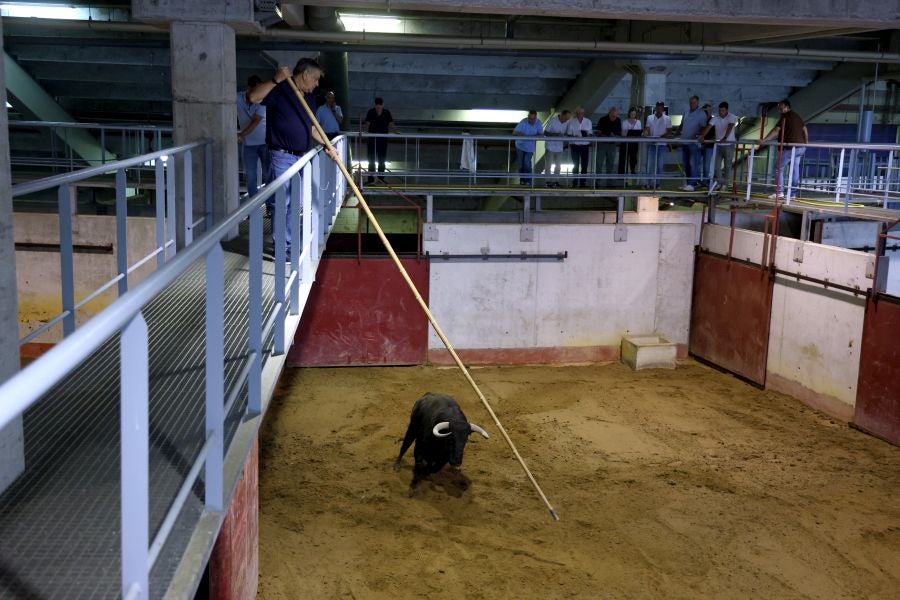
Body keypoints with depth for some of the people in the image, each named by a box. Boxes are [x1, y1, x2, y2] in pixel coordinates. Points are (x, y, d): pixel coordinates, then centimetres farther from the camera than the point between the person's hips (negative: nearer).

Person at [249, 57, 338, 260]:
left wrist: (327, 146, 11)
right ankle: (281, 248, 5)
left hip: (300, 157, 8)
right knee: (281, 203, -2)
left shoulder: (309, 97, 14)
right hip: (282, 156, -8)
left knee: (295, 204, 14)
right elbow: (254, 97, -27)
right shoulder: (280, 90, -11)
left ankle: (290, 244, 25)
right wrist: (276, 80, -30)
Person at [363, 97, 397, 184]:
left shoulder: (387, 113, 0)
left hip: (383, 138, 1)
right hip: (372, 138, -1)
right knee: (371, 158, 1)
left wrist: (395, 131, -23)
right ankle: (371, 178, 5)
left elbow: (390, 124, -5)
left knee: (382, 159, 8)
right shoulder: (371, 112, -3)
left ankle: (381, 177, 17)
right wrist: (365, 130, -29)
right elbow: (367, 123, -10)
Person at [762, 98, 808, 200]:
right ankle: (793, 193, 10)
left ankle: (779, 192, -6)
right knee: (795, 169, 9)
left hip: (789, 147, -8)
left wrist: (764, 140, -23)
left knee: (780, 168, -1)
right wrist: (806, 142, 36)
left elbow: (776, 130, -19)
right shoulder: (797, 116, 17)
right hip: (800, 147, 8)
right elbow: (805, 129, 24)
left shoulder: (785, 117, -9)